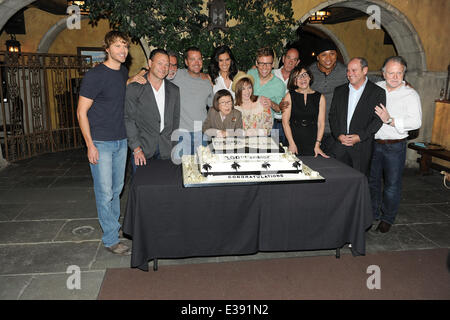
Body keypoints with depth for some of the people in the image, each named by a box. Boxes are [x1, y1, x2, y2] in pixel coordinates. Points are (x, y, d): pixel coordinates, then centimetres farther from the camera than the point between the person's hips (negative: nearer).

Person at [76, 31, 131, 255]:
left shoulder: (124, 72, 8)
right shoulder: (94, 76, -13)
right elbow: (81, 112, -12)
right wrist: (90, 145, -15)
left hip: (121, 140, 7)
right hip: (100, 142, -7)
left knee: (117, 188, 17)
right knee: (105, 191, -1)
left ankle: (115, 225, 35)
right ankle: (111, 239, 11)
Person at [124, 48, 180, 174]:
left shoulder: (174, 90, 8)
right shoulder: (134, 88, -4)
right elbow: (129, 119, -6)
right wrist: (136, 149, -12)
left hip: (166, 151, 3)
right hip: (142, 149, -3)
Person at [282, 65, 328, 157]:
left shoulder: (320, 97, 7)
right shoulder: (290, 96, 3)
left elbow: (321, 123, 3)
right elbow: (285, 122, -3)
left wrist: (317, 145, -6)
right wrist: (291, 144, -10)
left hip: (312, 142, 1)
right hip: (294, 139, -1)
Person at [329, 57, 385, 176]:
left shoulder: (378, 92, 1)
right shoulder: (339, 91, 13)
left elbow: (378, 119, -6)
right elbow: (332, 115, 9)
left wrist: (360, 137, -14)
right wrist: (338, 135, -5)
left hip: (362, 146, -3)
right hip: (340, 145, 4)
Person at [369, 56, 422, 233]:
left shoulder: (410, 94, -5)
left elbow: (416, 122, -17)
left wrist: (390, 120, -24)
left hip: (395, 147, -3)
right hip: (373, 144, 3)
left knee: (392, 184, 6)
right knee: (372, 181, 14)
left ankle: (387, 219, 24)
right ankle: (373, 214, 31)